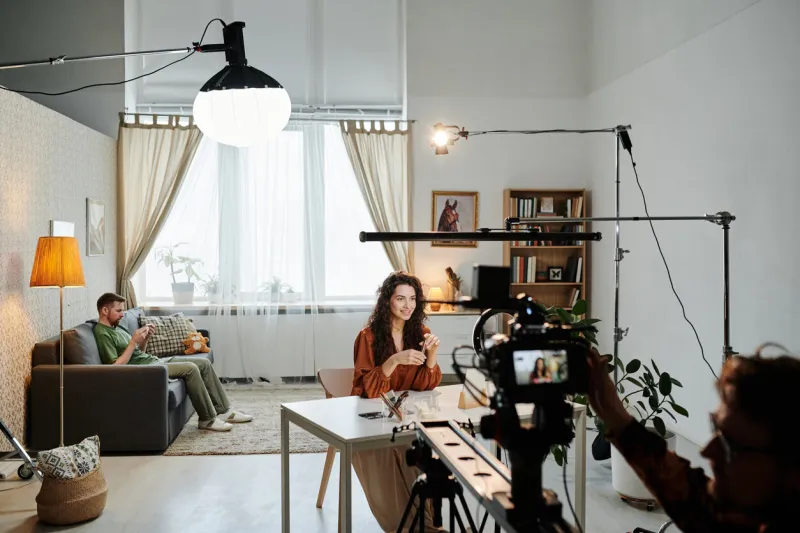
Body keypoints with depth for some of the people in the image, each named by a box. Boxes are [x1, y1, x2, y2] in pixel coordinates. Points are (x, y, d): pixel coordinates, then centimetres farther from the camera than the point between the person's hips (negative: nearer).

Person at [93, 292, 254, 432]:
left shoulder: (117, 327, 18)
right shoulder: (102, 333, -12)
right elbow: (117, 367, -21)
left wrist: (146, 338, 4)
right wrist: (134, 341, -20)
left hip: (155, 360, 10)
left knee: (204, 363, 1)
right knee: (190, 368, -26)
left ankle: (224, 411, 3)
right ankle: (207, 419, -15)